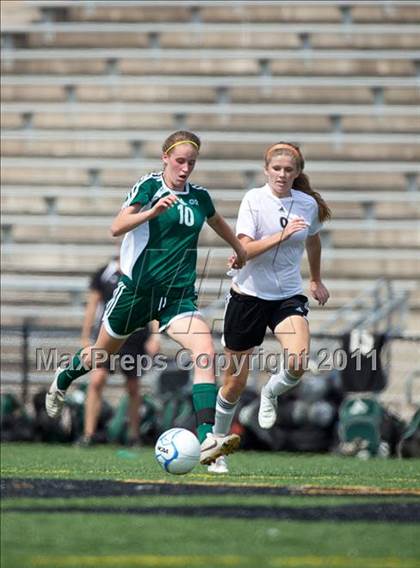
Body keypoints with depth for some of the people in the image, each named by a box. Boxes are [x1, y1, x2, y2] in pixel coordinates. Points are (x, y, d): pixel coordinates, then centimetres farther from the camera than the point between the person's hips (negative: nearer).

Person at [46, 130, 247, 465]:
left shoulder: (199, 197, 6)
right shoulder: (149, 185, -8)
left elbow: (218, 222, 30)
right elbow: (117, 227, -19)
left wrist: (240, 250, 43)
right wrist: (152, 211, -33)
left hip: (179, 295, 3)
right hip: (138, 287, -3)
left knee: (205, 351, -23)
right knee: (103, 352, 17)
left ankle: (207, 439, -33)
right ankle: (62, 380, 53)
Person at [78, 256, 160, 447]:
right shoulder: (103, 274, 3)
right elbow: (92, 306, 8)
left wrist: (155, 336, -9)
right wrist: (85, 339, 6)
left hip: (134, 339, 0)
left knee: (133, 388, 8)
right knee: (96, 381, -14)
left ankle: (134, 435, 23)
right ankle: (88, 435, -13)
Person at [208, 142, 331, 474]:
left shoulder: (309, 204, 1)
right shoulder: (254, 199, -9)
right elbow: (245, 249, -19)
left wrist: (316, 280, 31)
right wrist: (281, 236, -31)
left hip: (288, 296, 2)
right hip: (249, 294, -2)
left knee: (298, 363, -25)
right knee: (235, 383, 4)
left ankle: (271, 394, 10)